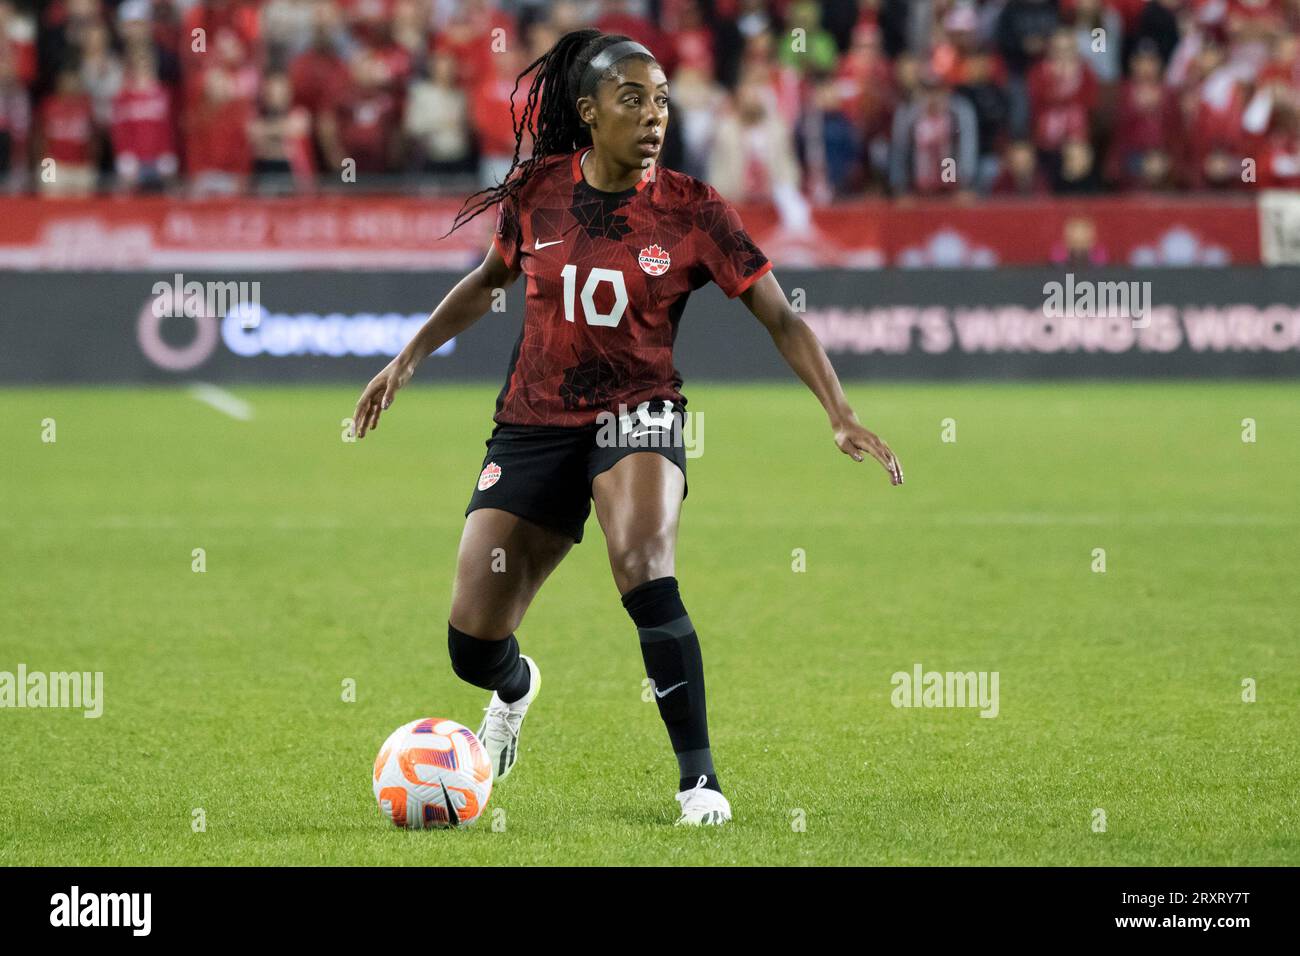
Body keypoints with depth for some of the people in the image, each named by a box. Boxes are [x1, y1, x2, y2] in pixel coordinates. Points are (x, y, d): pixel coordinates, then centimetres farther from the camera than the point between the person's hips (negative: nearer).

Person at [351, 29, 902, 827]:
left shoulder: (692, 211, -10)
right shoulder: (537, 191, -3)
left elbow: (782, 319, -8)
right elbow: (490, 280, 17)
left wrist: (842, 416, -19)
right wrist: (407, 360, 14)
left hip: (637, 416, -3)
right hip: (534, 424, 3)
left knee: (643, 566, -35)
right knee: (472, 647, 0)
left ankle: (699, 777, -25)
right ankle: (517, 687, 42)